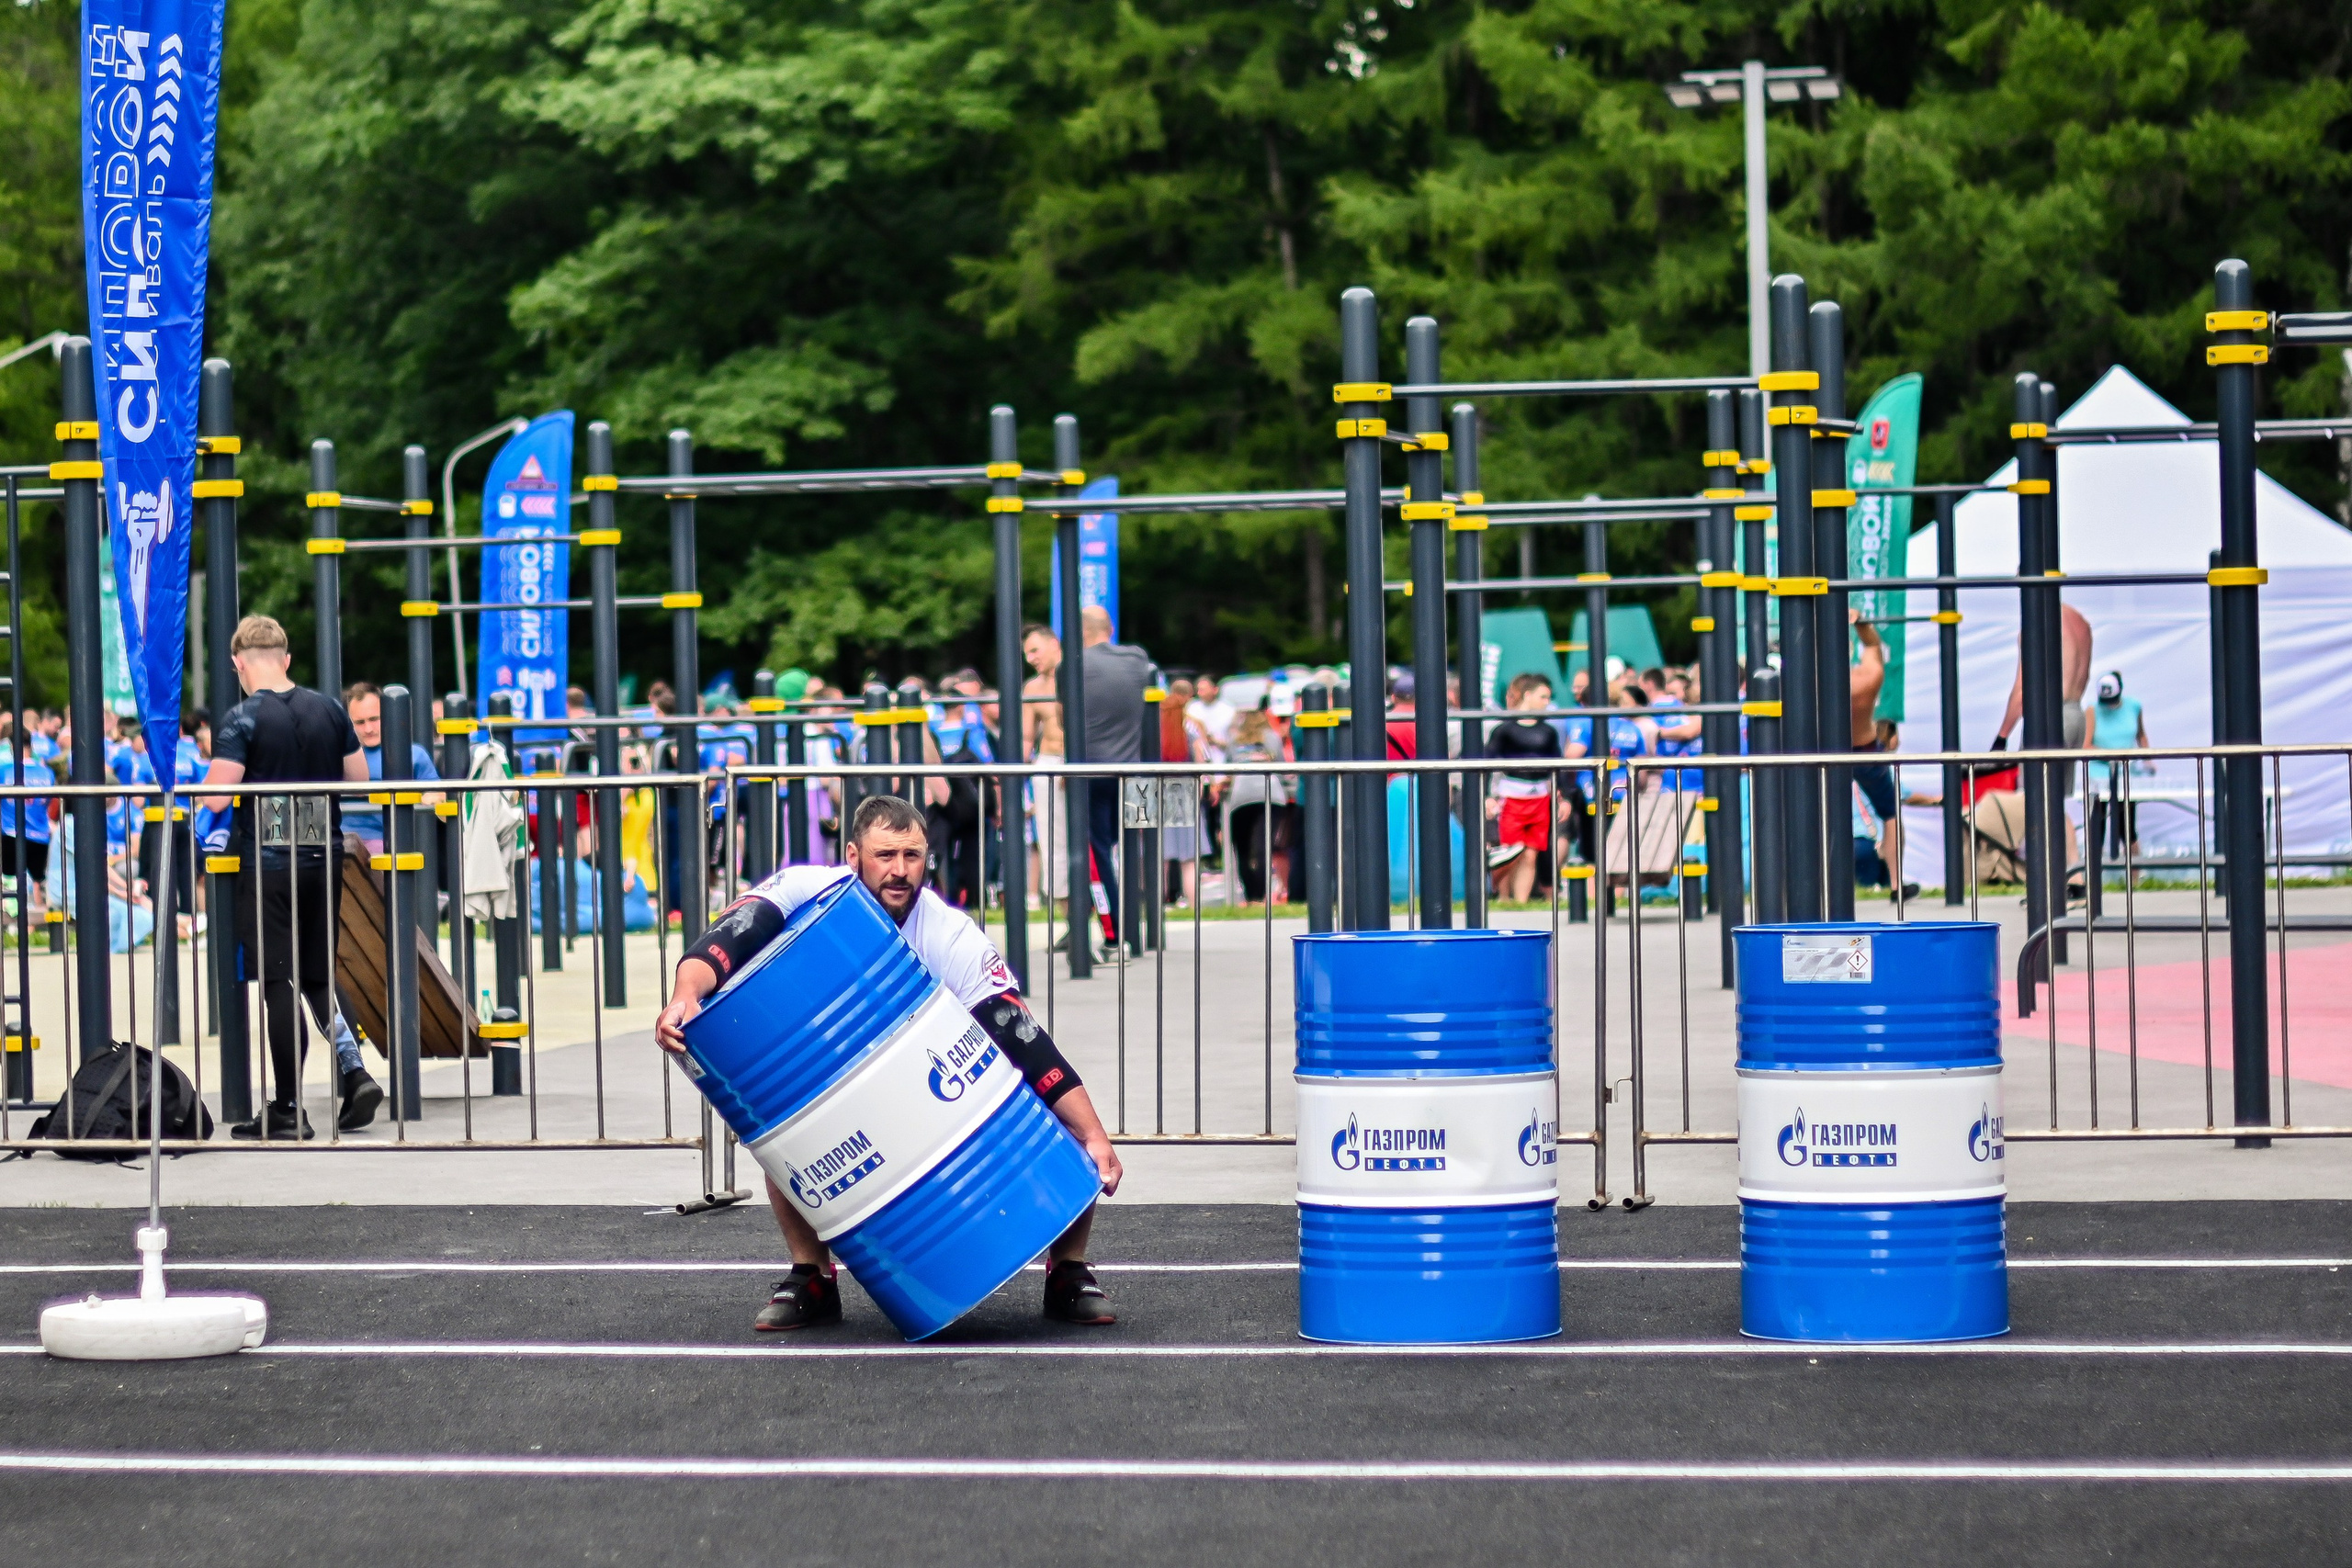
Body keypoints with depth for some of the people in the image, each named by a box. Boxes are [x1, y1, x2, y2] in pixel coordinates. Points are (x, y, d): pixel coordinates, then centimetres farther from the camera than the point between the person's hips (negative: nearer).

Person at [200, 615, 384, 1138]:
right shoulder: (330, 711, 4)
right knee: (318, 977, 17)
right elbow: (359, 779, 10)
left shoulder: (242, 720, -11)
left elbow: (216, 797, -17)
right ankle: (354, 1072, 0)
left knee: (279, 983, 0)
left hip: (266, 865, -5)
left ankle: (288, 1108, 2)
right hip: (324, 860, 5)